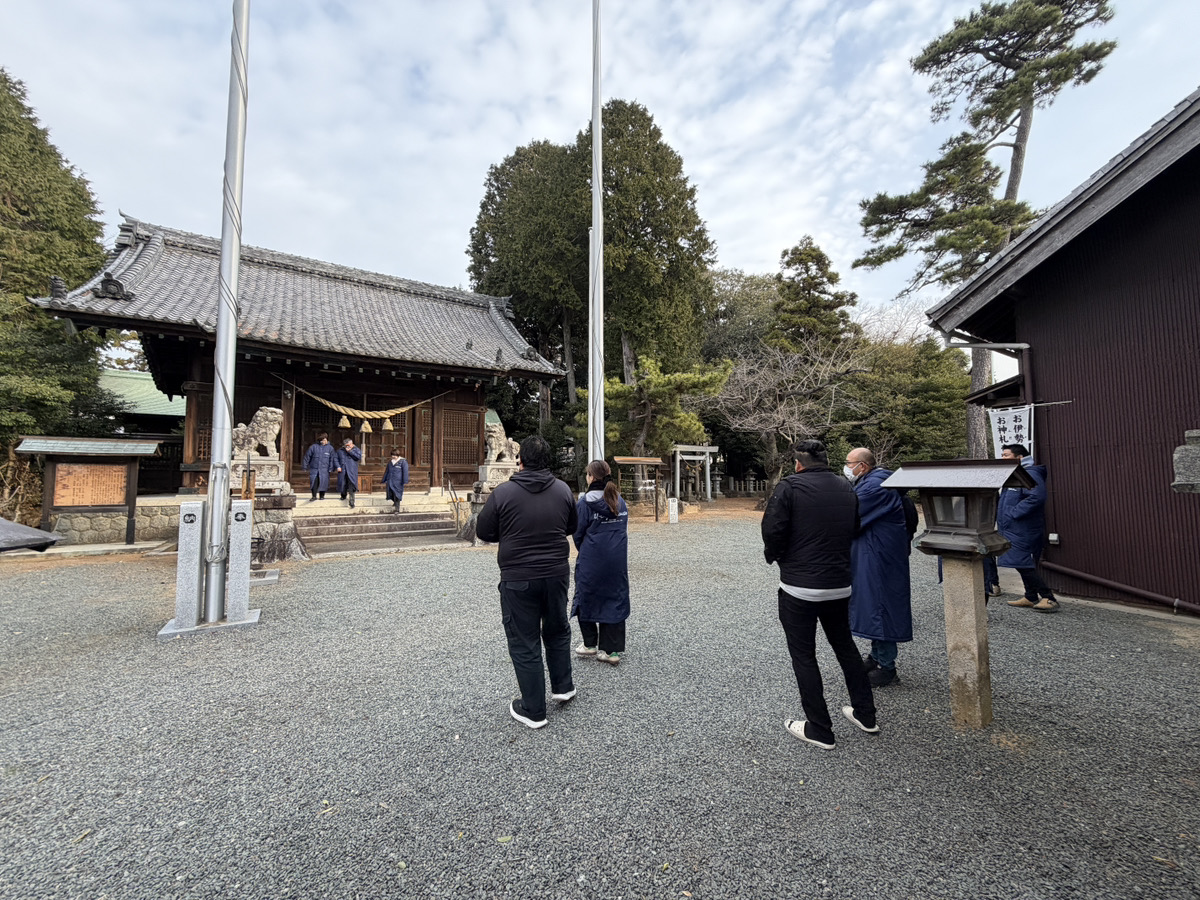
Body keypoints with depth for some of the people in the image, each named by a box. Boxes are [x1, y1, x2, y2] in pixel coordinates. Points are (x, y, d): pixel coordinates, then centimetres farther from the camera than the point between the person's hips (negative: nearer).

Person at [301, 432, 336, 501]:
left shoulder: (330, 448, 2)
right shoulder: (313, 447, -1)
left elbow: (331, 459, 6)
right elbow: (307, 456, 6)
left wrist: (331, 469, 1)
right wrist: (305, 466, 6)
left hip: (324, 470, 0)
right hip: (314, 469, 0)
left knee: (323, 482, 1)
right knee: (314, 482, -6)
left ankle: (322, 496, 19)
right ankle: (314, 496, 8)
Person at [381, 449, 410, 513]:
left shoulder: (403, 461, -4)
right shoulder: (390, 462, 13)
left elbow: (405, 471, -9)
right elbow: (387, 471, 21)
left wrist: (405, 481, -14)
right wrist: (384, 480, 21)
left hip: (398, 481, -5)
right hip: (390, 481, 5)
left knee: (396, 495, -5)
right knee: (392, 495, 4)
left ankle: (396, 509, 0)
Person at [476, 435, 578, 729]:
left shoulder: (503, 492, -14)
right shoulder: (563, 489, -5)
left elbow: (483, 532, -4)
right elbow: (572, 527, 9)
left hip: (518, 578, -3)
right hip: (557, 573, 3)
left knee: (524, 643, 10)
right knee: (557, 630, 26)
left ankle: (533, 710, 22)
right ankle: (563, 686, 37)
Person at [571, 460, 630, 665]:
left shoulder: (585, 503, -11)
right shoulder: (620, 501, 4)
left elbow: (577, 534, -4)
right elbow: (624, 529, 8)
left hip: (591, 561, -4)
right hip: (618, 561, 4)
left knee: (587, 598, 15)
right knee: (615, 600, 10)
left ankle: (590, 644, 26)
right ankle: (612, 650, 13)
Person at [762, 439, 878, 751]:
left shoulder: (790, 486, -13)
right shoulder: (846, 488, 6)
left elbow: (772, 530, -18)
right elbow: (854, 529, 15)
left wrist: (774, 556, 1)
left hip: (799, 587, -6)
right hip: (839, 584, 6)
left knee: (803, 655, 7)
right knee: (845, 645, 24)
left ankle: (819, 730, 16)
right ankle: (865, 715, 36)